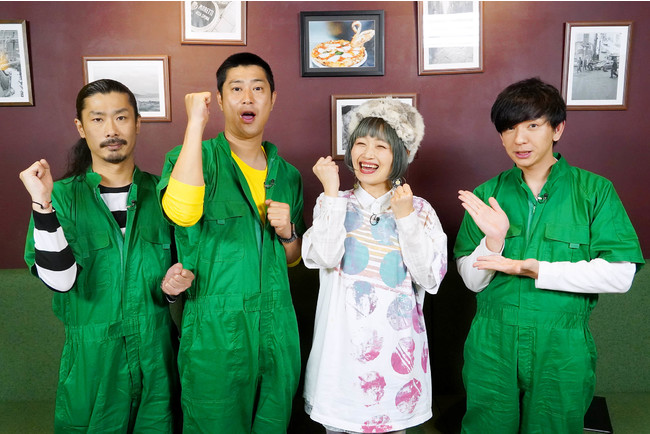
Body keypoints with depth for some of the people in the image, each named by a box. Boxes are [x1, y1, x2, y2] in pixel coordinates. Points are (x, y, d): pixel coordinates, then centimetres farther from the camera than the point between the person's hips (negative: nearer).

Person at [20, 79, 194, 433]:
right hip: (92, 358, -1)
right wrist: (42, 205, -24)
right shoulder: (62, 196, -4)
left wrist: (174, 282, -8)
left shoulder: (159, 192, 1)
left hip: (156, 353, 2)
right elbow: (59, 280, -17)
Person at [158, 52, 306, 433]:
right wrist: (196, 123, -23)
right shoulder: (197, 158, -5)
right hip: (215, 333, -4)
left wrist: (288, 233, -4)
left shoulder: (287, 175, 9)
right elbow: (181, 212, -29)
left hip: (277, 330, 5)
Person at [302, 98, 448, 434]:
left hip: (396, 342, 0)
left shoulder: (420, 210, 1)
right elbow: (325, 257, -16)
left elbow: (430, 277, -8)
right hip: (342, 341, 0)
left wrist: (405, 217, -14)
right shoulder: (335, 204, 2)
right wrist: (331, 191, -12)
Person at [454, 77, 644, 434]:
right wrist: (494, 239, -20)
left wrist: (534, 269, -19)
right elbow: (473, 280, -2)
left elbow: (620, 275, -13)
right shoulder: (487, 195, 0)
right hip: (493, 348, 2)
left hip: (562, 351, -1)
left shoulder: (594, 191, -4)